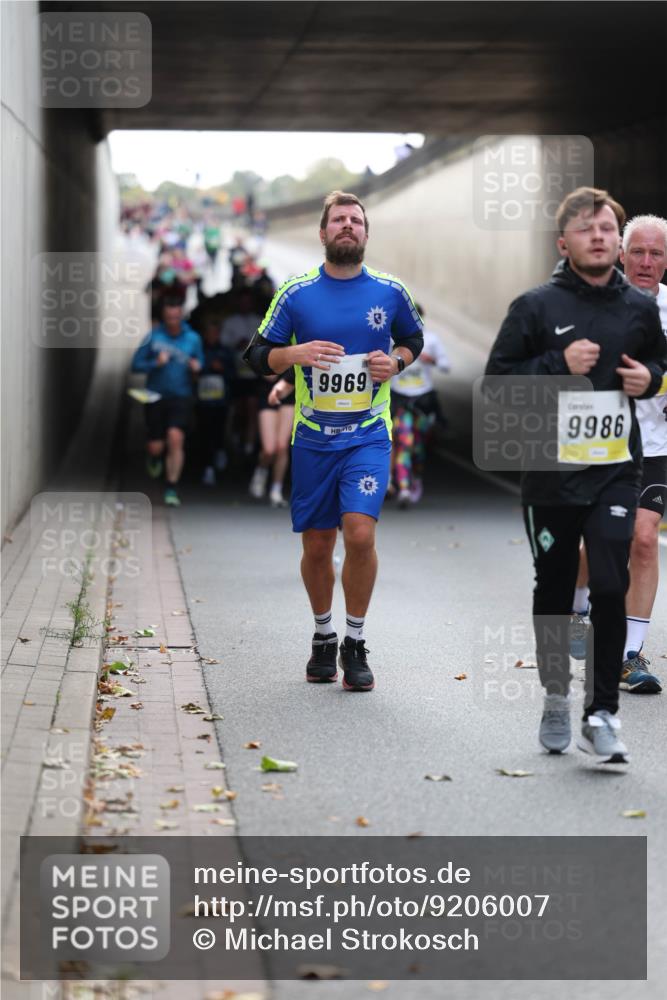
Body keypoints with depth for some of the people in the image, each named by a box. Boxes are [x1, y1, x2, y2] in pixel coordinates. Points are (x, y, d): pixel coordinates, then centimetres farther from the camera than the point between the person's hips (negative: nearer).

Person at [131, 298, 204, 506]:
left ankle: (171, 489, -9)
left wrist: (196, 367, -10)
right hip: (156, 396, 0)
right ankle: (154, 459, 42)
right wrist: (156, 363, -16)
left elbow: (200, 363, 14)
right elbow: (136, 364, 1)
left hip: (181, 398, 0)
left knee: (176, 439, -18)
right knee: (156, 446, 1)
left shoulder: (193, 339, 2)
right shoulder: (153, 337, -1)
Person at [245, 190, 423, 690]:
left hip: (369, 436, -1)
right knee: (317, 545, 7)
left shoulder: (390, 291, 2)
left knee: (360, 533, -17)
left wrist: (397, 360, -3)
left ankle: (355, 644, -1)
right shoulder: (296, 293, 0)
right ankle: (323, 636, 30)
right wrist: (294, 354, -16)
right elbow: (259, 355, 4)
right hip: (313, 438, 1)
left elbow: (414, 338, 19)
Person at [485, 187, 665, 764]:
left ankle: (601, 714, -5)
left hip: (615, 471, 1)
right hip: (550, 472, -1)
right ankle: (556, 700, 28)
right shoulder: (536, 307, -3)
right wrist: (559, 364, -16)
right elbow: (497, 376, -4)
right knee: (554, 590, 10)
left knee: (611, 587, -11)